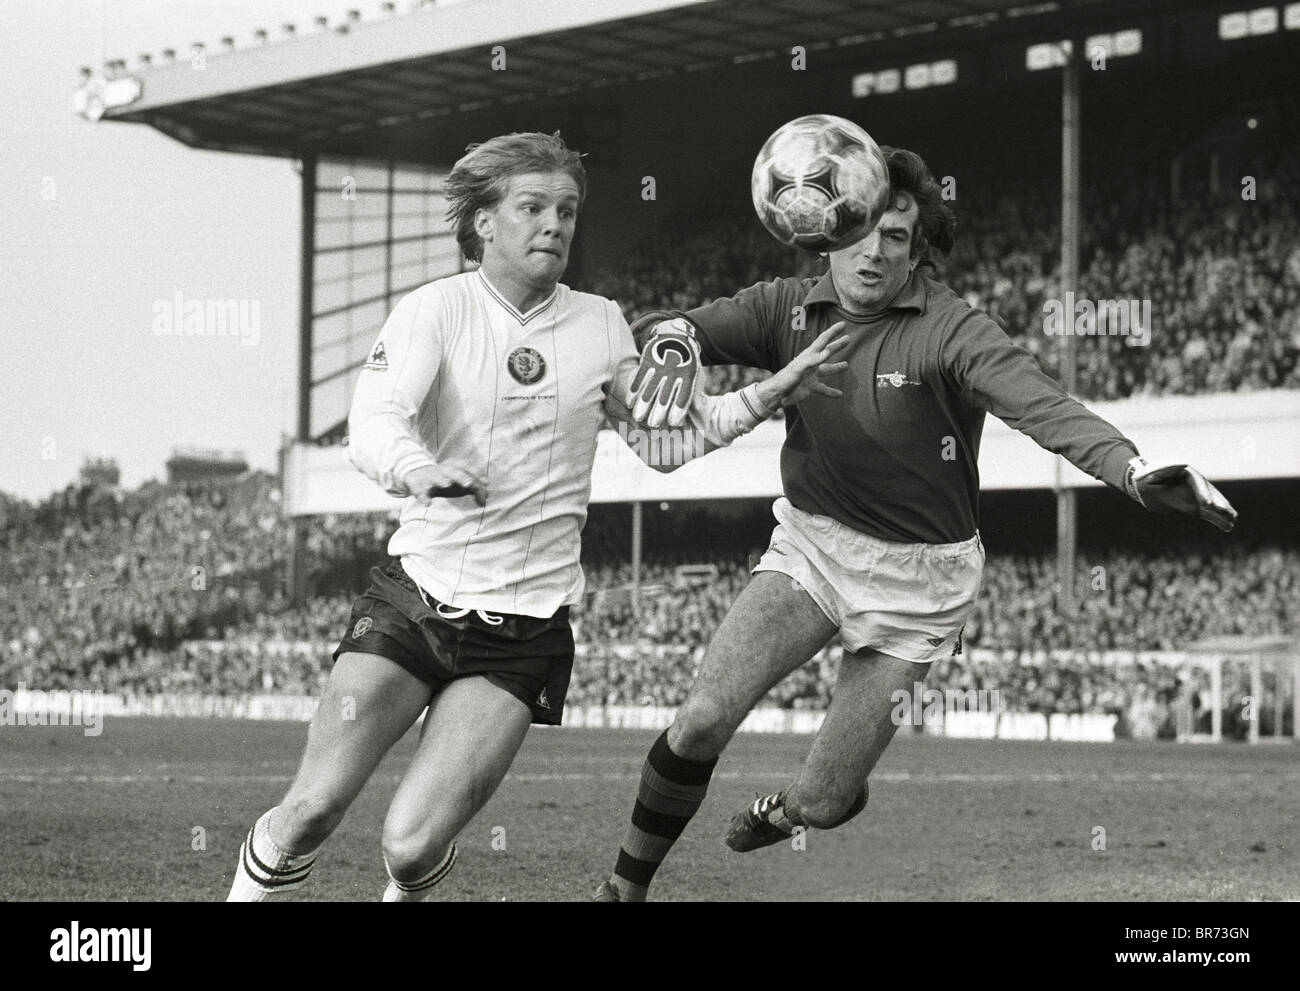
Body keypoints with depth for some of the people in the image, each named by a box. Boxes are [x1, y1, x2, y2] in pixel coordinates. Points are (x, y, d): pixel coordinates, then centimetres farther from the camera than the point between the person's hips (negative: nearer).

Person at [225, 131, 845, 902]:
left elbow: (666, 436, 18)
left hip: (525, 628, 1)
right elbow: (373, 424, -22)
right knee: (314, 808, -12)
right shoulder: (436, 310, -5)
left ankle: (409, 894, 25)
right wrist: (419, 470, -45)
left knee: (415, 843, -10)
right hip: (414, 598, -1)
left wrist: (772, 394, 5)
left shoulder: (601, 325, 5)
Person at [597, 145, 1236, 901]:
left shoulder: (949, 330, -18)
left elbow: (1043, 405, -33)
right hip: (812, 542, 3)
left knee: (822, 805, -1)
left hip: (916, 577, -3)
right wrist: (671, 337, -40)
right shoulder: (788, 310, -4)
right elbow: (663, 326, -13)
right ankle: (626, 886, 7)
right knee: (702, 721, -15)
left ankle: (785, 811, 38)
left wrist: (1134, 470, -52)